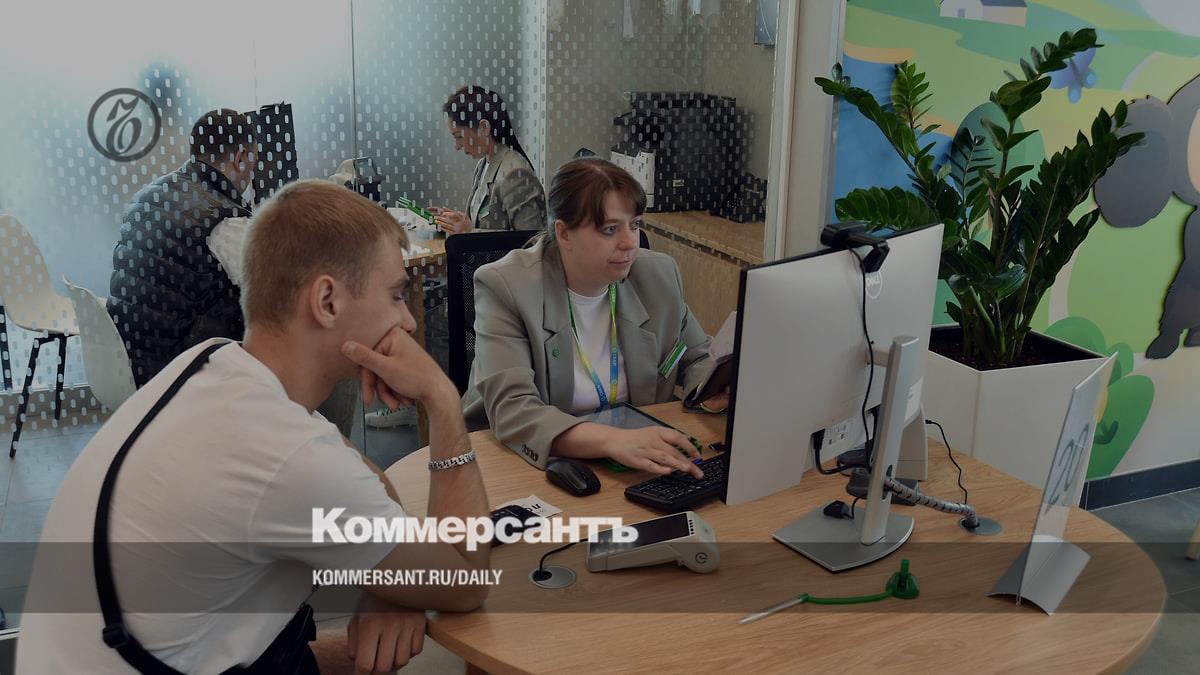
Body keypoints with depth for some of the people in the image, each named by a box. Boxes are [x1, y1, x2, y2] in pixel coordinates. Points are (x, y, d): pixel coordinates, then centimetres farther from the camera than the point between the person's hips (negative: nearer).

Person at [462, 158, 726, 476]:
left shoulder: (660, 274, 0)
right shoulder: (504, 286, -16)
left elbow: (697, 360, 13)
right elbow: (511, 409, -27)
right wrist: (612, 440, -43)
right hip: (536, 462, -4)